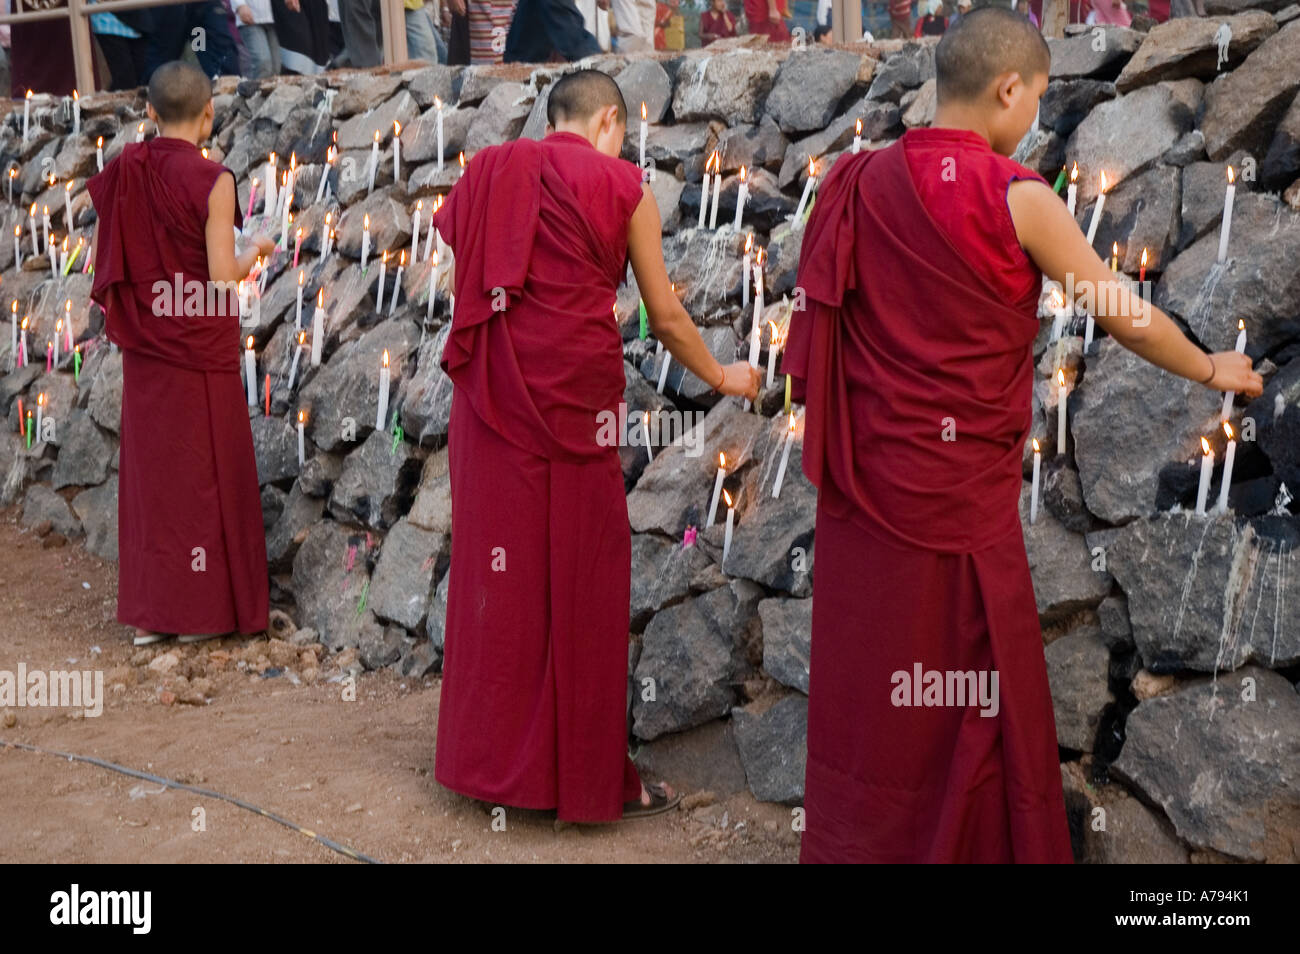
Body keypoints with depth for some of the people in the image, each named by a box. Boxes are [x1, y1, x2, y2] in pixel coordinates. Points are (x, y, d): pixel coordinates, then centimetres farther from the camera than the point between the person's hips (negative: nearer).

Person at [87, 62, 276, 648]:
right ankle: (199, 607, 13)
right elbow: (223, 277, -17)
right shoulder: (211, 180, -15)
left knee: (150, 464, 12)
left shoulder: (122, 173, 0)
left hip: (144, 346, 5)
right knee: (204, 466, 6)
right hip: (201, 345, -5)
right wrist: (255, 251, 3)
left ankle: (148, 610, 18)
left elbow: (101, 264, 4)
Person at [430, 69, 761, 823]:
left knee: (498, 571, 12)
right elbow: (666, 317, 4)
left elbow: (462, 290, 12)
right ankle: (590, 778, 13)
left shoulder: (489, 174, 13)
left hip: (491, 393, 4)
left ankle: (493, 759, 22)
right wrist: (722, 377, 19)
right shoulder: (621, 184, 1)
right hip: (575, 390, -4)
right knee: (580, 581, 3)